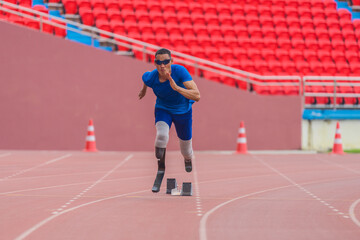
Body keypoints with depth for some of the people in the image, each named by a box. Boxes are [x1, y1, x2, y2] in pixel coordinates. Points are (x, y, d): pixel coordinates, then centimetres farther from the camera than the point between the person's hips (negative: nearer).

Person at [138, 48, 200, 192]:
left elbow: (197, 96, -37)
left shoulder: (180, 71, -32)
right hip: (163, 109, 0)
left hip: (183, 111, 0)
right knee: (162, 135, -32)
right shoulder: (150, 77, -24)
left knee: (186, 150, 14)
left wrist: (176, 88, -49)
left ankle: (188, 159, 55)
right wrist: (144, 89, 24)